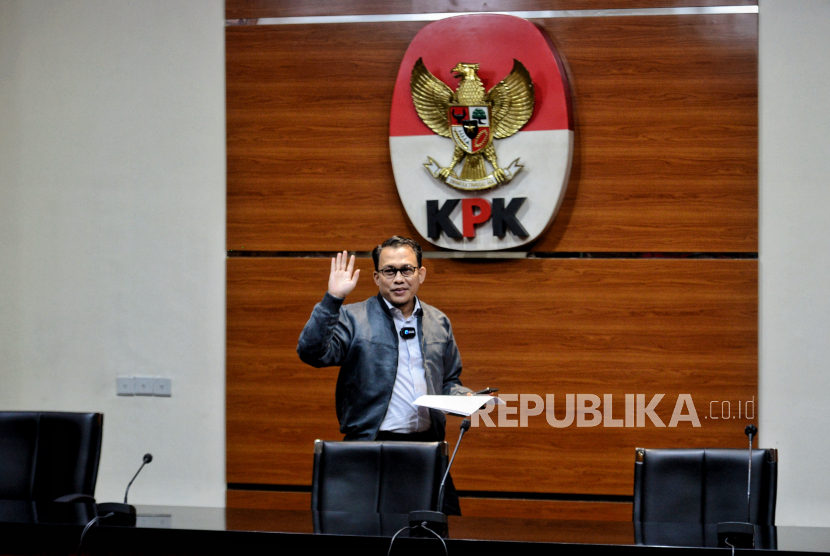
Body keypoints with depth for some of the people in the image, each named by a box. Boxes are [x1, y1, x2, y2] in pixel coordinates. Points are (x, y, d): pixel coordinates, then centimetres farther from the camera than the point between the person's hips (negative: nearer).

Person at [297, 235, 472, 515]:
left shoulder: (439, 322, 16)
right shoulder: (353, 318, 1)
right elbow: (312, 352, -14)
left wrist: (464, 398, 3)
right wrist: (333, 299, -17)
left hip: (428, 443, 4)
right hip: (372, 446, -4)